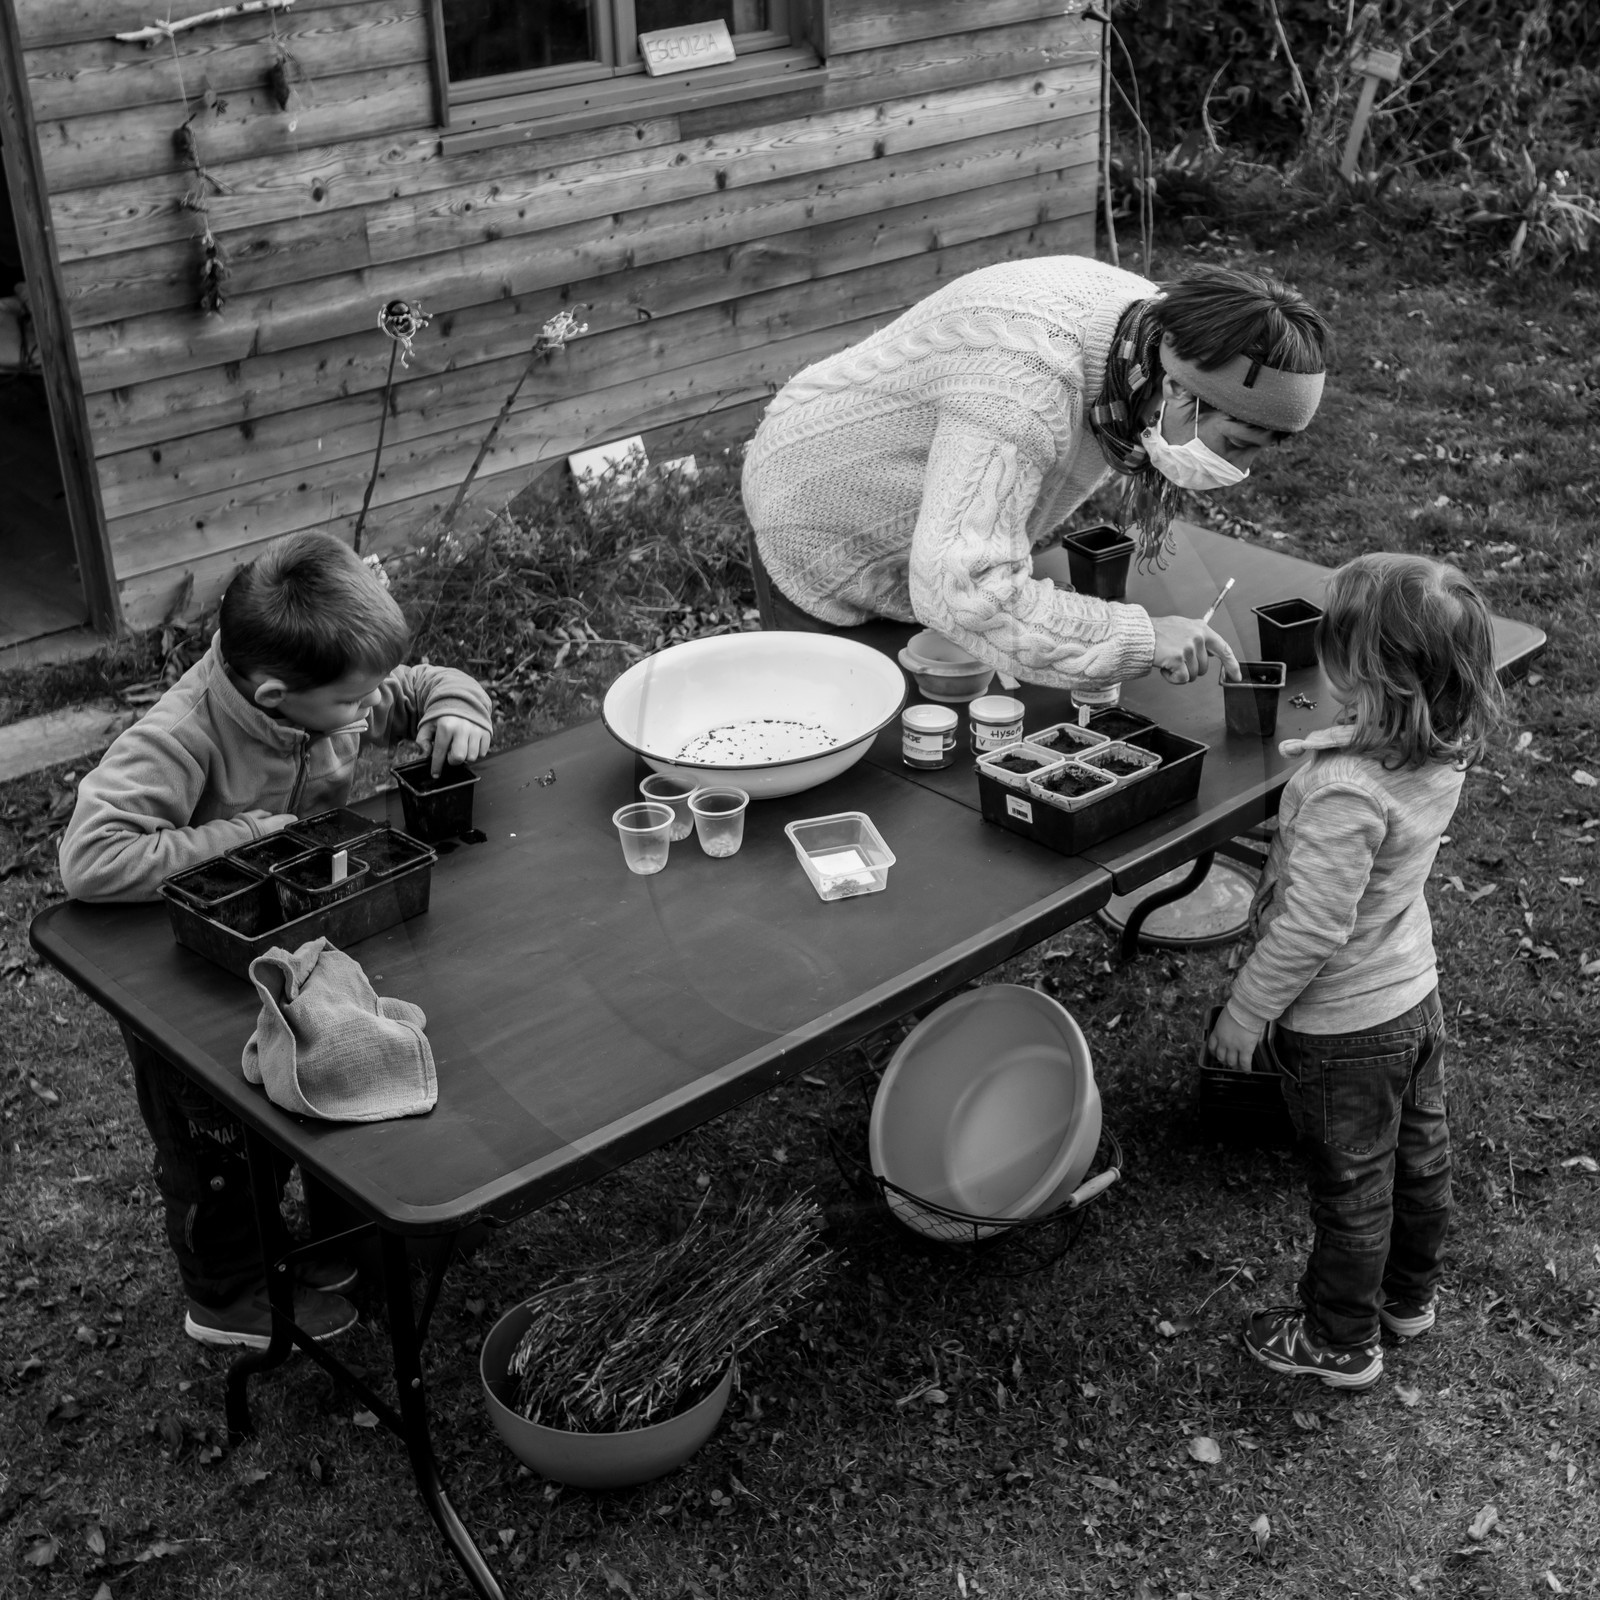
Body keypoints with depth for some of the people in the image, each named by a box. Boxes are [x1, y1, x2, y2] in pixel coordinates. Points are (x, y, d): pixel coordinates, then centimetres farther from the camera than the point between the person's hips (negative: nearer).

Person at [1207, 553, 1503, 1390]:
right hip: (1414, 991, 8)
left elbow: (1309, 928, -30)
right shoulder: (1443, 750, -12)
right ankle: (1410, 1292, 50)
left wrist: (1244, 1014, -18)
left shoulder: (1346, 792, -36)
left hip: (1343, 1026, -8)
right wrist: (1322, 752, 5)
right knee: (1418, 1154, 26)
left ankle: (1340, 1342, 34)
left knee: (1351, 1183, 13)